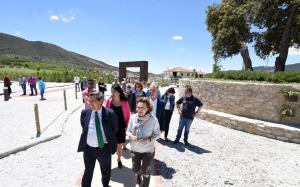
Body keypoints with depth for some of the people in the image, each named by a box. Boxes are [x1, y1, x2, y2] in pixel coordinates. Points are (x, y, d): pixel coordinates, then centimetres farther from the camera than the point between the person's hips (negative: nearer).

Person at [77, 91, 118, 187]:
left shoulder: (110, 113, -16)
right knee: (88, 172, 19)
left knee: (106, 172, 23)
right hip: (88, 148, 1)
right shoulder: (85, 112, -6)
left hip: (104, 148, -1)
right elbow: (83, 128, 10)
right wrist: (85, 139, 7)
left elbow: (115, 129, -2)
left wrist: (109, 140, 2)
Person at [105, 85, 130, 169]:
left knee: (119, 145, 17)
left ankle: (119, 160, 41)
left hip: (121, 128, 0)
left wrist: (126, 126, -5)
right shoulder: (109, 101, -9)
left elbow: (128, 115, -3)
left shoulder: (124, 102, -12)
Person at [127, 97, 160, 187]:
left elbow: (157, 134, -11)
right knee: (135, 169, 23)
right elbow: (128, 131, 0)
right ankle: (139, 176, 59)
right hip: (135, 149, 3)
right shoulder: (133, 117, -14)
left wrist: (148, 140, -26)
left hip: (148, 150, -3)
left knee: (145, 171, 16)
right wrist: (130, 135, -21)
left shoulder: (153, 119, -22)